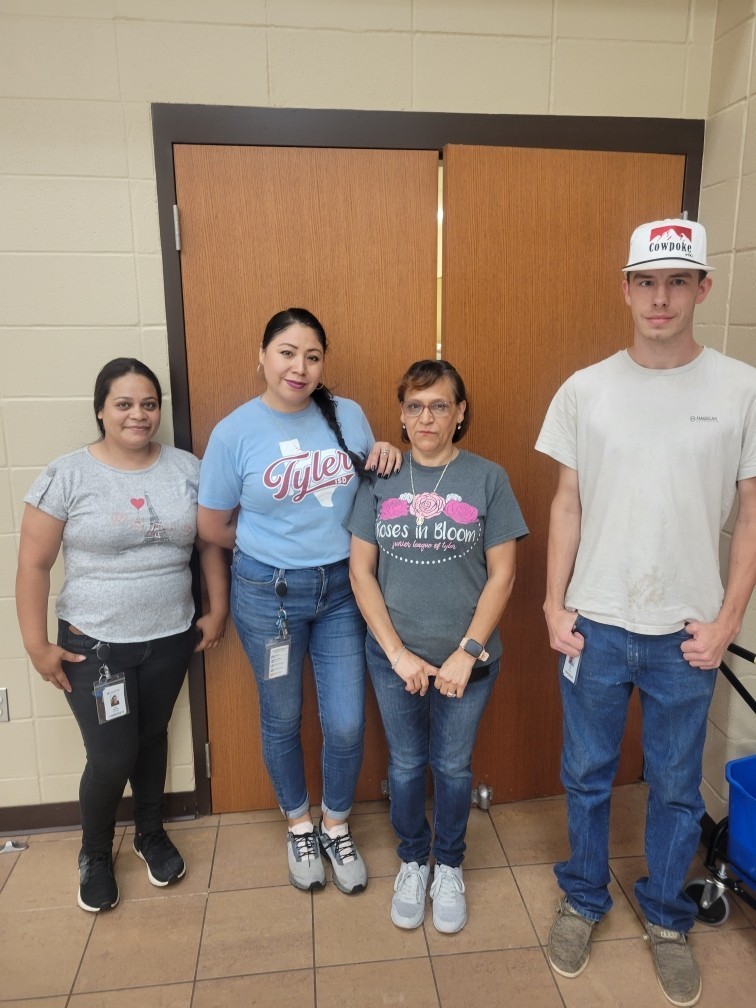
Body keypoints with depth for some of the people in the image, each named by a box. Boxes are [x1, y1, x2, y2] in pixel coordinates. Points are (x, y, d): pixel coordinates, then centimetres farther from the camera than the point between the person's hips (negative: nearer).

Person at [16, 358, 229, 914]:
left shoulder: (187, 468, -2)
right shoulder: (67, 475, -11)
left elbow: (212, 543, 5)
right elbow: (33, 564, -8)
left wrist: (218, 611, 3)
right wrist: (37, 645, -9)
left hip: (170, 639, 3)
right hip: (93, 645, -3)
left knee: (151, 738, 19)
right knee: (112, 757, 3)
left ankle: (152, 833, 44)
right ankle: (95, 853, 33)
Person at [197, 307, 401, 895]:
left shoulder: (348, 415, -2)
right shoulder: (234, 433, -10)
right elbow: (214, 528, -2)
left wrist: (386, 455, -7)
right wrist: (275, 546, 3)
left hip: (341, 589, 2)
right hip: (268, 593, -2)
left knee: (347, 725, 6)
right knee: (282, 720, 16)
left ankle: (337, 827, 36)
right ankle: (299, 826, 42)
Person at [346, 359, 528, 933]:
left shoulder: (487, 478, -7)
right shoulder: (380, 479, -3)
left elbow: (502, 575, -6)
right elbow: (361, 570, -3)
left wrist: (467, 652, -12)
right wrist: (397, 652, -10)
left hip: (467, 656, -1)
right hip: (394, 655, 1)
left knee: (453, 765, 15)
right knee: (406, 763, 16)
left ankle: (449, 866, 40)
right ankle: (412, 862, 41)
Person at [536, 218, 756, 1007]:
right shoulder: (584, 389, -3)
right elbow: (567, 506, 2)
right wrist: (554, 604, -1)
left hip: (686, 632, 0)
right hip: (594, 625, 1)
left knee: (676, 787, 16)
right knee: (586, 776, 16)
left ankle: (666, 919, 41)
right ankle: (582, 901, 40)